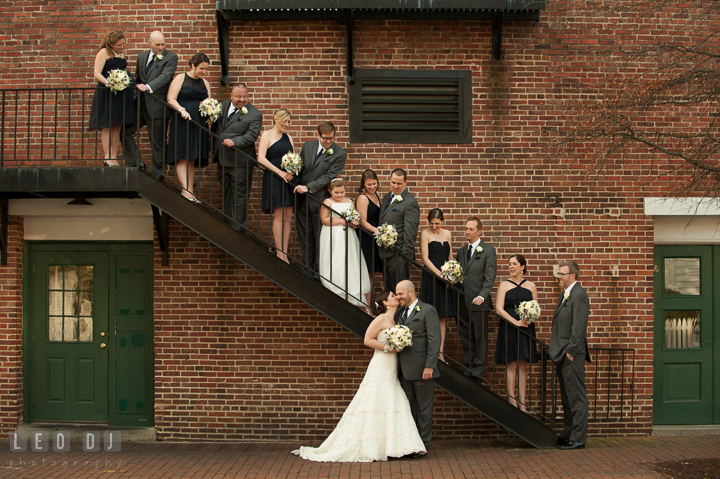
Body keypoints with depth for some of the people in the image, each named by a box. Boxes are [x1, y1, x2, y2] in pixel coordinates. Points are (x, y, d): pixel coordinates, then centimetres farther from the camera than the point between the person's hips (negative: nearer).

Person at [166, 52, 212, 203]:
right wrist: (182, 110, -21)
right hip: (182, 123, -5)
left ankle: (190, 192, 4)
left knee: (193, 159, 4)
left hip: (198, 123, 5)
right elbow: (171, 99, -6)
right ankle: (185, 190, -18)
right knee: (182, 157, -12)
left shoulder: (205, 83, 17)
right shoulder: (180, 79, 1)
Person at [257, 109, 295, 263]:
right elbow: (261, 158, -10)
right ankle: (279, 253, -3)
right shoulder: (267, 135, 0)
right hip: (273, 179, -6)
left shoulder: (288, 138, 19)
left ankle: (285, 253, 7)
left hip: (288, 179, 6)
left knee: (288, 217, 3)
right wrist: (280, 172, -16)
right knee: (279, 216, -8)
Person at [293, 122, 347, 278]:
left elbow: (329, 176, -14)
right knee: (304, 236, 12)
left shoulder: (339, 154, -8)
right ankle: (307, 270, 23)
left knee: (320, 238, 2)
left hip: (320, 201, -5)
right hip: (302, 200, 5)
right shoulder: (307, 146, 7)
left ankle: (320, 272, 14)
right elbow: (300, 169, 15)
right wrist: (297, 187, 4)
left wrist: (308, 187, -21)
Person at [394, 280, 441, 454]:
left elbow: (434, 340, -12)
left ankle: (423, 444, 10)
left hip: (421, 369, -7)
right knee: (408, 407, 12)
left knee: (424, 407, 3)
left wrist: (429, 366, -17)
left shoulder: (428, 310, -6)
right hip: (405, 370, 7)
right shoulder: (399, 312, 16)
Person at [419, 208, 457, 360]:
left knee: (443, 315, 5)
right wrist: (440, 274, -15)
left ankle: (440, 350, 8)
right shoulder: (425, 233, -2)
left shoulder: (447, 233, 13)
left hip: (446, 276, 5)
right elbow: (425, 258, -7)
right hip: (431, 276, -5)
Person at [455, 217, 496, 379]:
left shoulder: (488, 250, -1)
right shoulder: (461, 251, 17)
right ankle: (469, 367, 18)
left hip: (478, 301, -5)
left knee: (480, 337, 2)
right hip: (462, 302, 5)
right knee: (466, 337, 9)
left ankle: (478, 369, 11)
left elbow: (490, 277, -8)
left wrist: (482, 296, -18)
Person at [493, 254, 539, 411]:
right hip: (509, 328, -3)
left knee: (523, 365, 6)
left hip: (526, 328, 3)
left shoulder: (531, 286, 10)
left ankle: (522, 403, 9)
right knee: (511, 365, -3)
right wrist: (515, 322, -17)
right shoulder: (504, 285, 2)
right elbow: (499, 309, -6)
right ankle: (512, 402, 1)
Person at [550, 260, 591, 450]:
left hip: (572, 356, -10)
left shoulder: (578, 295, -15)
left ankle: (578, 438, 2)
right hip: (562, 356, 10)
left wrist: (570, 351, -19)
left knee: (577, 397, -3)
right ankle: (568, 434, 24)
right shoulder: (565, 294, 16)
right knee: (567, 397, 15)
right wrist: (558, 350, 15)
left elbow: (579, 328, -20)